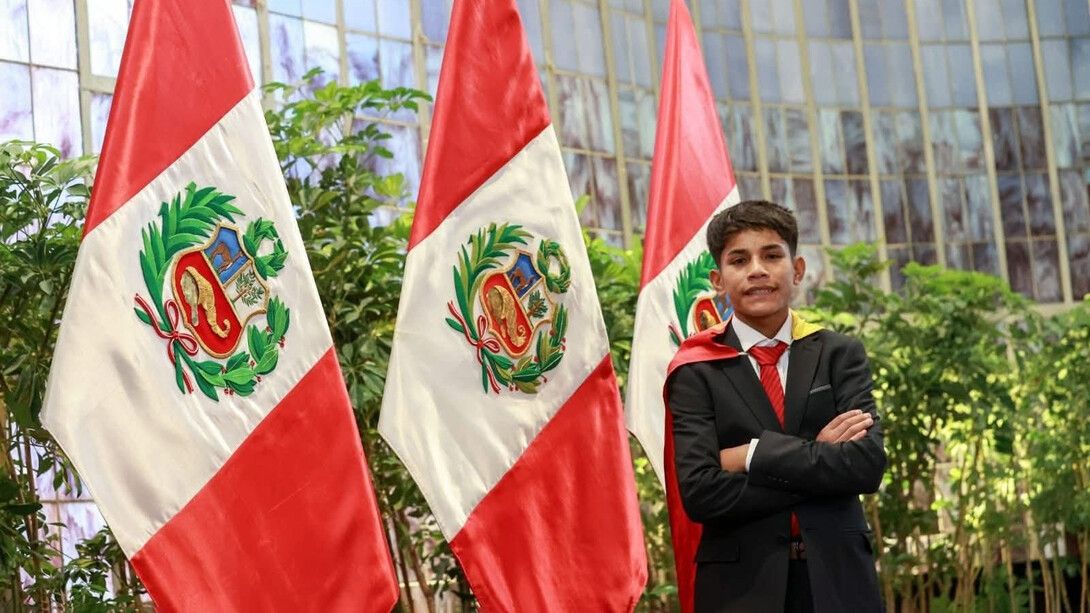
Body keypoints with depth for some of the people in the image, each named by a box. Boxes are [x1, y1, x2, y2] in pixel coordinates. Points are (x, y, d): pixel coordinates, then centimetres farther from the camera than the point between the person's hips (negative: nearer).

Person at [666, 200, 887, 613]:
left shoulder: (840, 356, 6)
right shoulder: (697, 372, -1)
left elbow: (867, 465, -8)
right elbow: (700, 492, -12)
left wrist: (753, 456, -11)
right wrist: (820, 458, -11)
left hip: (838, 578, 2)